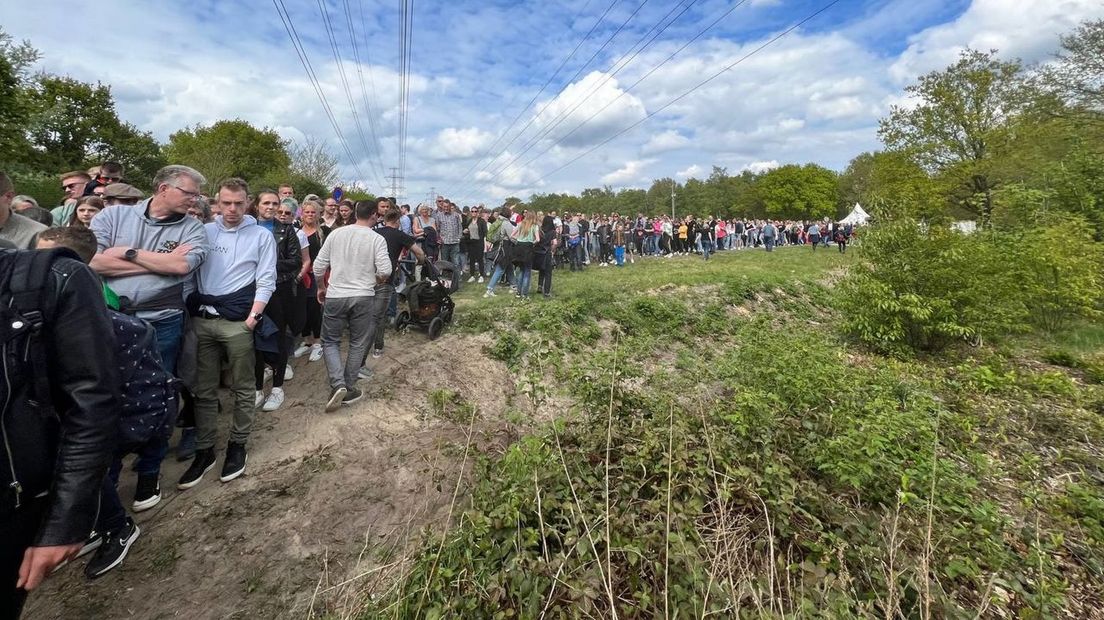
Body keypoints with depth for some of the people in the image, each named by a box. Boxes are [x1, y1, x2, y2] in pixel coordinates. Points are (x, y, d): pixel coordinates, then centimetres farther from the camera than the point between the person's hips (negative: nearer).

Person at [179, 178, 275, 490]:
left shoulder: (261, 236, 4)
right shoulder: (204, 231, 12)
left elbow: (266, 281, -1)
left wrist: (253, 317, -10)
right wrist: (190, 309, 2)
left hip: (237, 322, -3)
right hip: (201, 320, 3)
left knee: (242, 389, 6)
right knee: (204, 390, 8)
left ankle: (237, 445, 20)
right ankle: (204, 450, 20)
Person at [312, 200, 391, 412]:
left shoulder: (336, 233, 2)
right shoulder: (377, 239, -6)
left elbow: (318, 267, 5)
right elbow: (385, 271, -14)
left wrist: (321, 287, 21)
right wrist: (377, 280, 8)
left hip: (335, 296, 2)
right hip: (364, 297, -1)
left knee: (330, 341, 15)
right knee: (358, 344, 12)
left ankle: (337, 384, -2)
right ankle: (348, 389, 19)